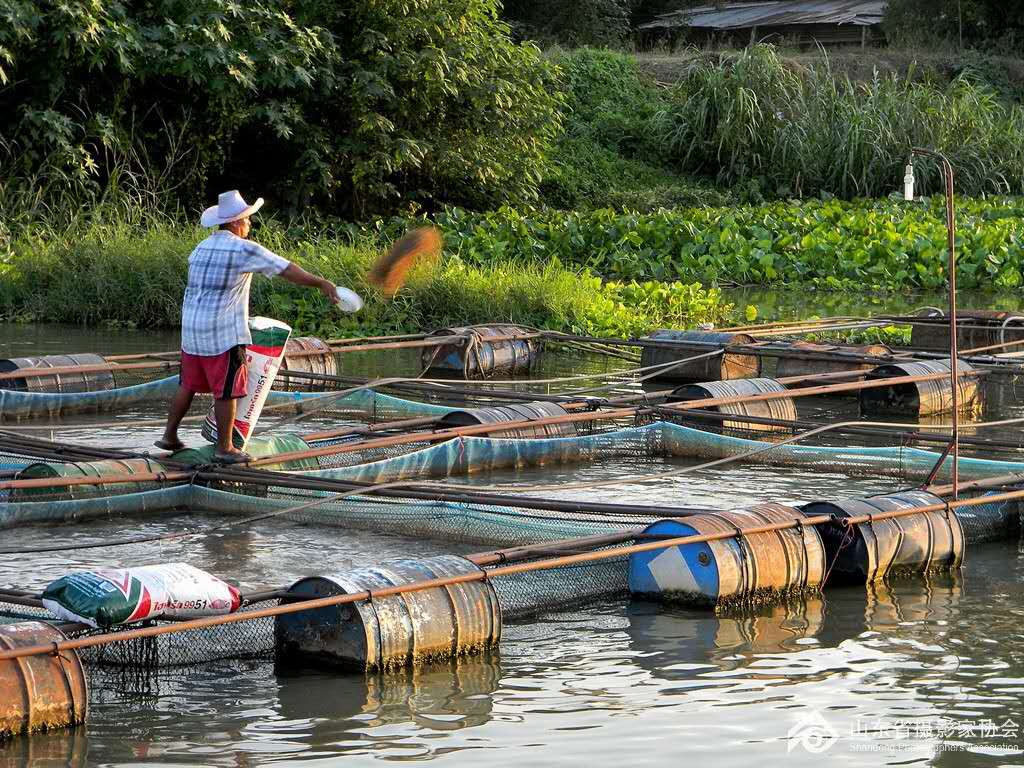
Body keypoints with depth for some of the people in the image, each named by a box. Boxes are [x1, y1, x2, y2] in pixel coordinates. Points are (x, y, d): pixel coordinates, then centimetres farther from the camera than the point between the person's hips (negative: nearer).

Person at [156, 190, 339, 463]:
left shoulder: (200, 249, 13)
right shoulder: (243, 249, -10)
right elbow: (287, 269, -10)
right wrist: (321, 283, -7)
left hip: (191, 328, 8)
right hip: (224, 332, -7)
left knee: (188, 385, 17)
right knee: (226, 391, 0)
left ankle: (169, 436, 22)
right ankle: (224, 448, 5)